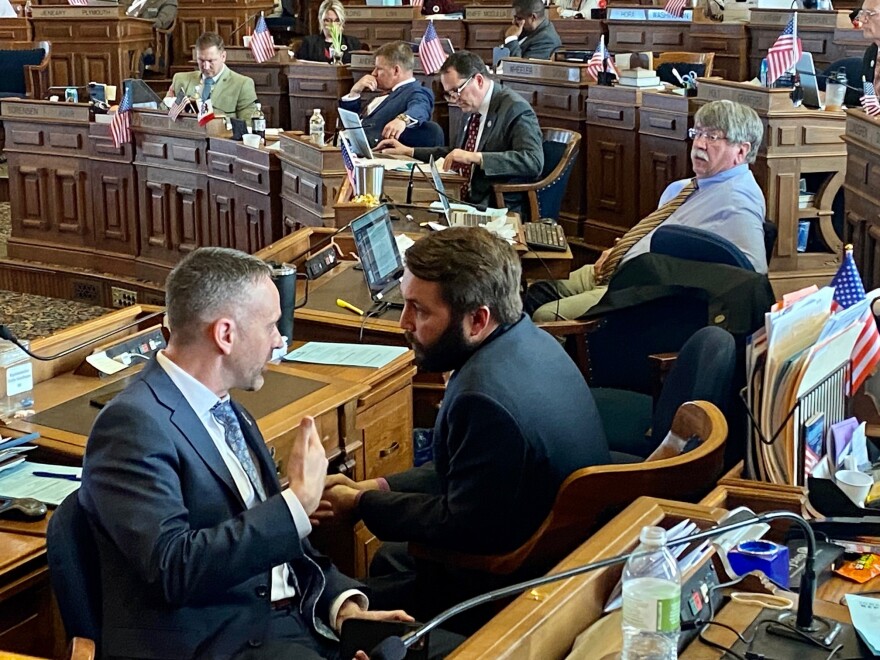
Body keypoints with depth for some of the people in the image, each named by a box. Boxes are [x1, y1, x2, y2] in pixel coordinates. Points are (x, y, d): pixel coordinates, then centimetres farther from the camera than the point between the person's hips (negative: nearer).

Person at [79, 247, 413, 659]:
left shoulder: (229, 413, 13)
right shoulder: (135, 424, -14)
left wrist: (343, 604, 0)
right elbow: (172, 570, -24)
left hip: (291, 616, 8)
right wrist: (298, 501, -20)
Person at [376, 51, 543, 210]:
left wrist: (476, 157, -30)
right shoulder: (472, 108, 13)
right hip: (465, 202, 8)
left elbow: (534, 161, -26)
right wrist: (409, 151, 23)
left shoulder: (515, 109, -13)